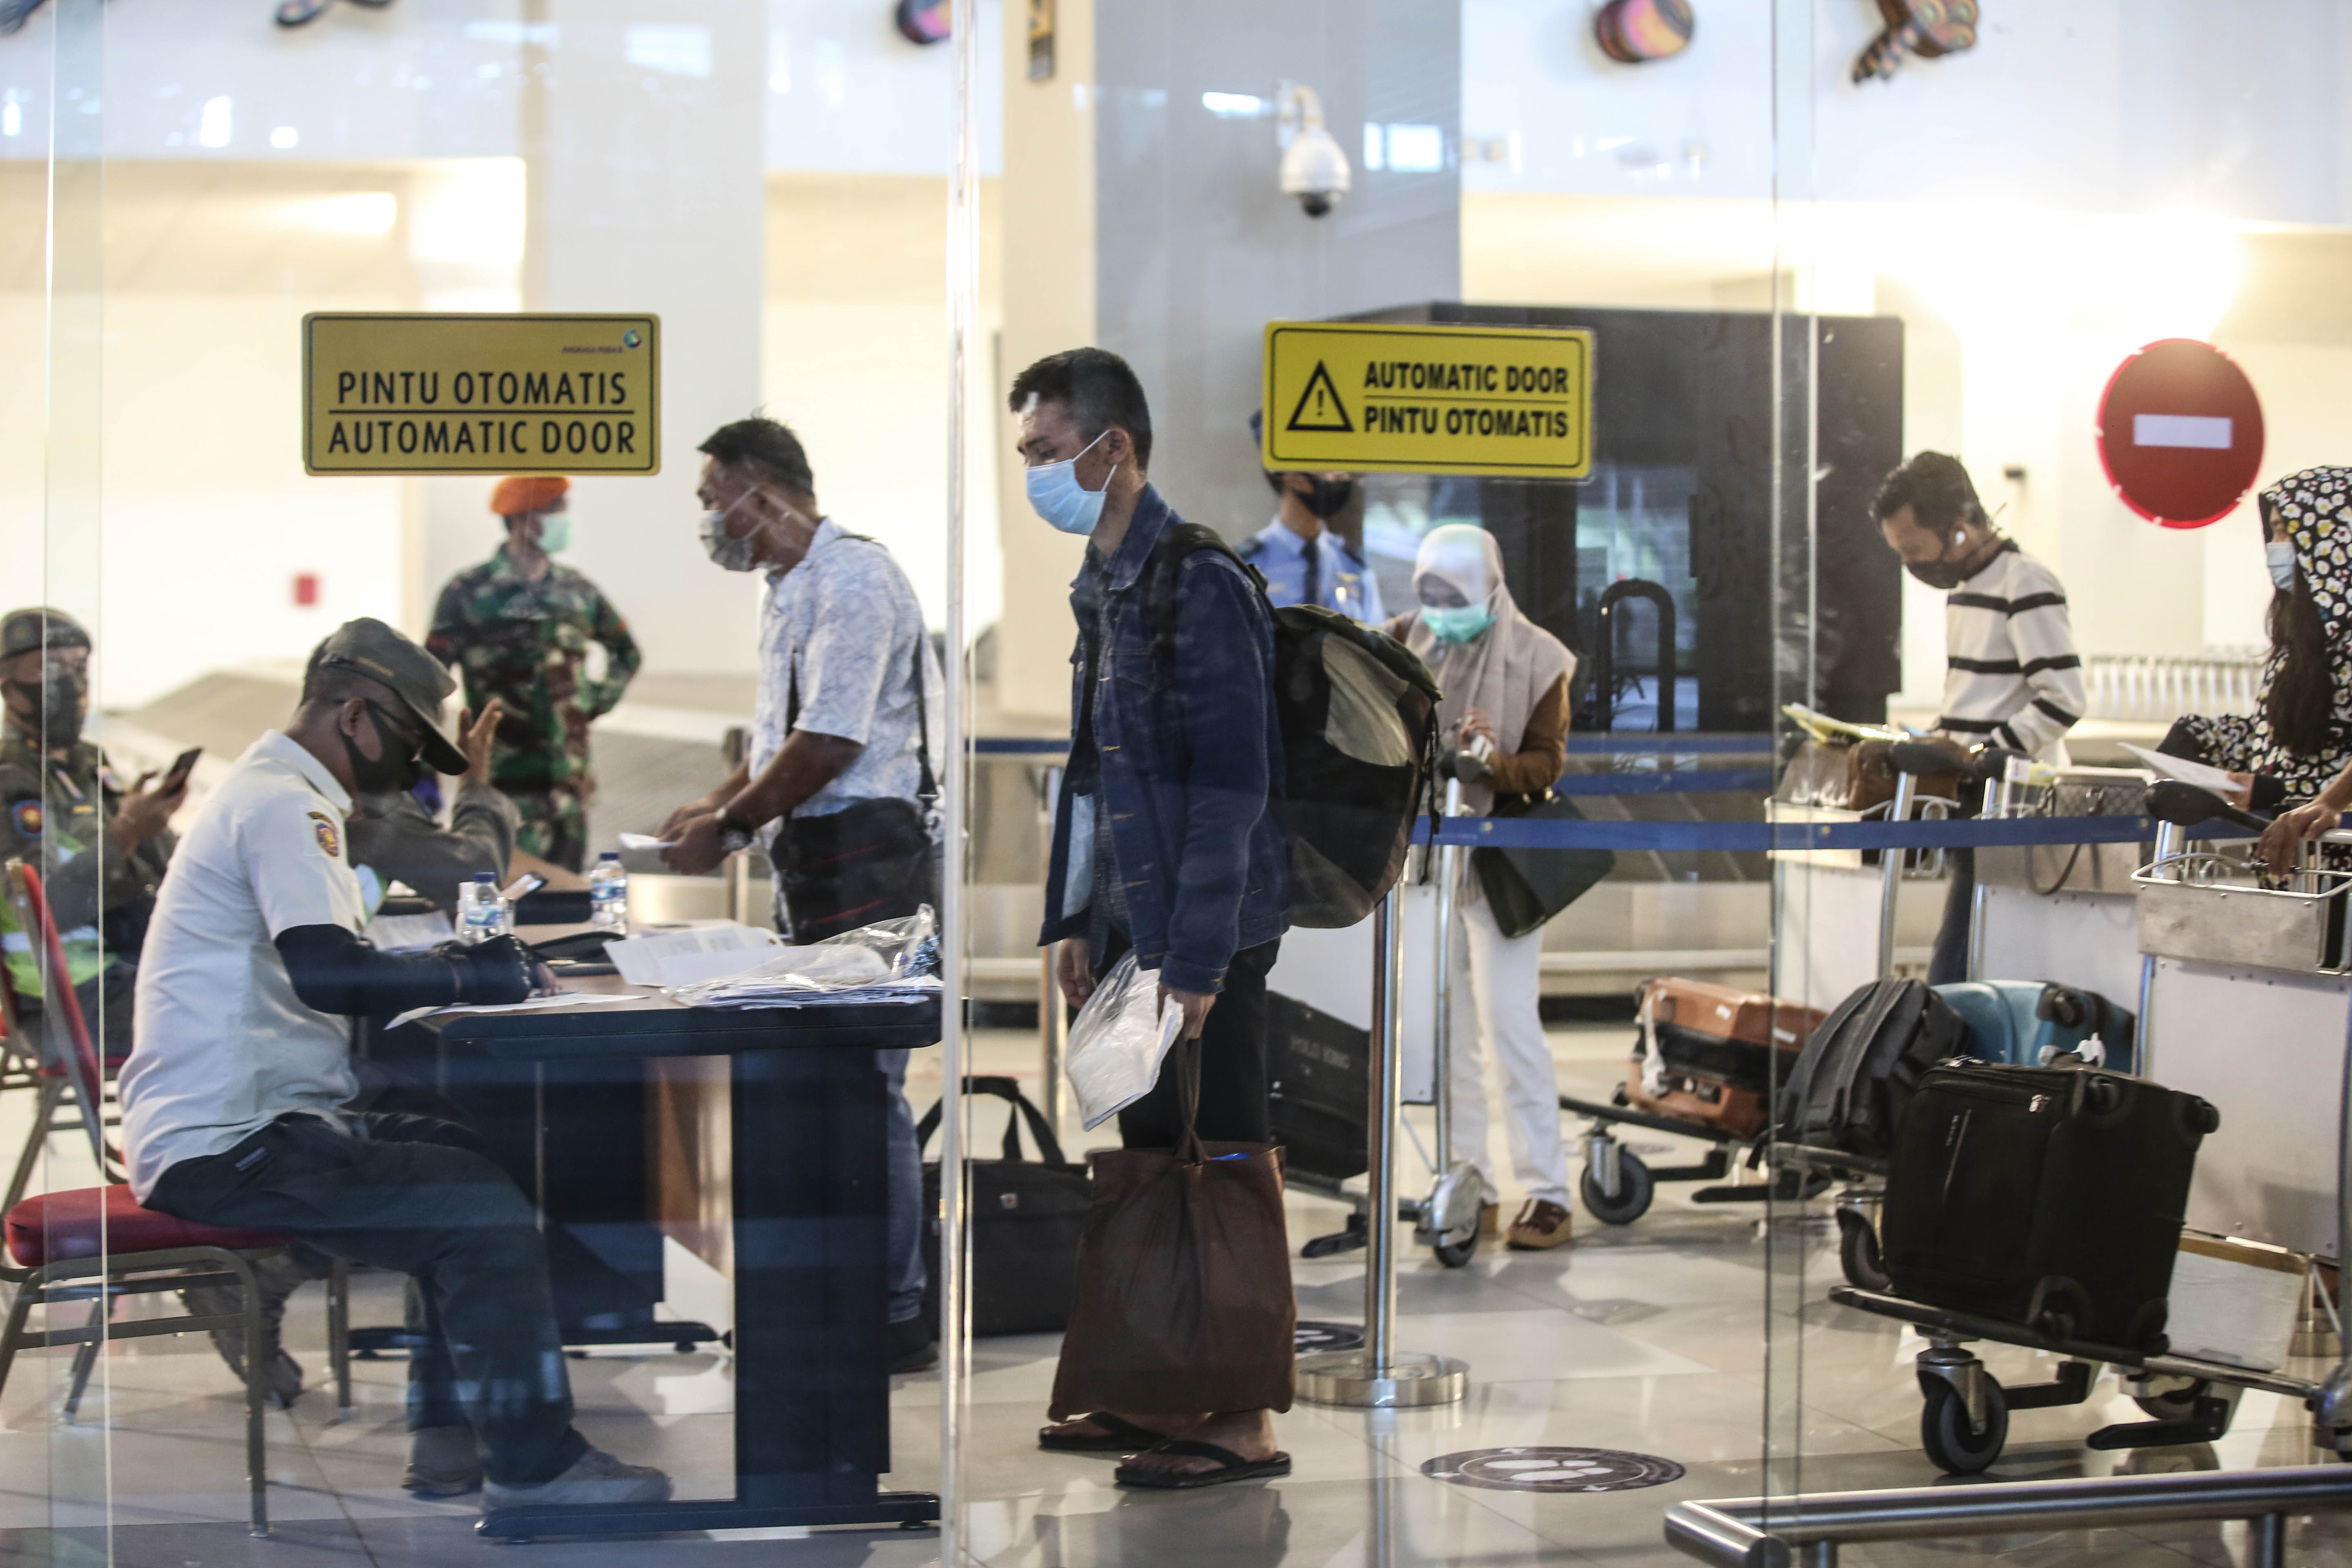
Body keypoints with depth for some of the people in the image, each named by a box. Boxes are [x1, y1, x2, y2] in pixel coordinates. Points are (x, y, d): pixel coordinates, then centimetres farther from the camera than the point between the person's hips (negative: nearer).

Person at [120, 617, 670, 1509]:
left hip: (233, 1127, 11)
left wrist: (460, 965, 4)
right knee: (485, 1208, -19)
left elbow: (322, 973, 20)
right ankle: (533, 1466, -10)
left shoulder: (272, 795, 22)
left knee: (481, 1162, 12)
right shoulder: (282, 805, -13)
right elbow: (324, 971, -27)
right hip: (224, 1148, -11)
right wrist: (471, 979, -15)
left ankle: (451, 1437, 12)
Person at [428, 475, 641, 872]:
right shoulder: (469, 593, -5)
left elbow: (626, 652, 27)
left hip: (570, 779, 5)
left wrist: (598, 701, 11)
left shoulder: (577, 591, 10)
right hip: (507, 789, -5)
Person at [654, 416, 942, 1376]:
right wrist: (718, 805, 14)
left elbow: (828, 743, -19)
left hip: (865, 859, -10)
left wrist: (729, 828, -11)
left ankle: (897, 1321, -3)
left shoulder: (851, 583, -15)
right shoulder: (794, 587, 18)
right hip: (817, 862, 10)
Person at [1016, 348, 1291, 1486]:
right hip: (1133, 924, 9)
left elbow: (1230, 785, -20)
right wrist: (1074, 920, 18)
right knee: (1153, 1163, 15)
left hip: (1207, 937, -9)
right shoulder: (1102, 587, 13)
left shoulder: (1199, 584, -17)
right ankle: (1161, 1398, 25)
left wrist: (1195, 963, -21)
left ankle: (1244, 1423, 5)